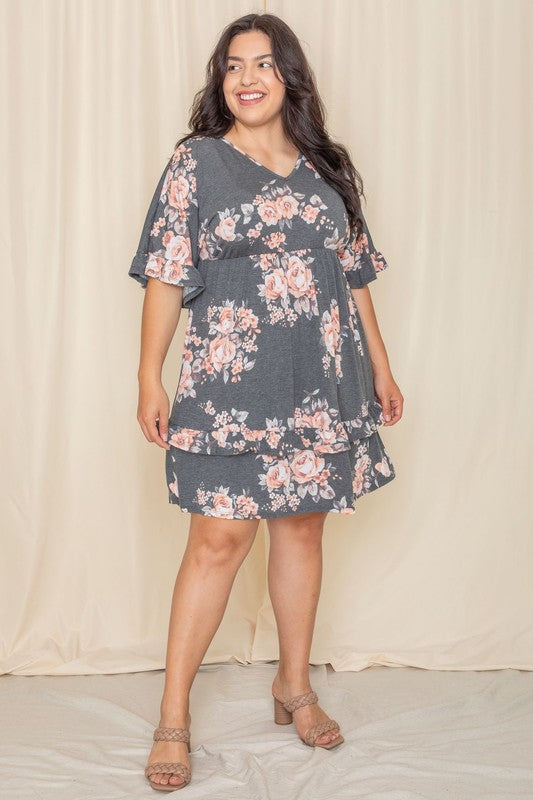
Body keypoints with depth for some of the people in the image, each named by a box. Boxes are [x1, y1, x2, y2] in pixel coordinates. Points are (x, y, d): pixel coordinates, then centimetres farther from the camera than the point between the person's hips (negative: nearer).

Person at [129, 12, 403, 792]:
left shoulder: (326, 168, 11)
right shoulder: (196, 163, 0)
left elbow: (354, 273, 14)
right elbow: (166, 276, -4)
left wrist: (381, 367, 13)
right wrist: (150, 378, -9)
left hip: (322, 384, 4)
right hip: (230, 385, -4)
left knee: (303, 527, 11)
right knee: (219, 539, -5)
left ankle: (296, 685, 28)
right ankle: (174, 715, 6)